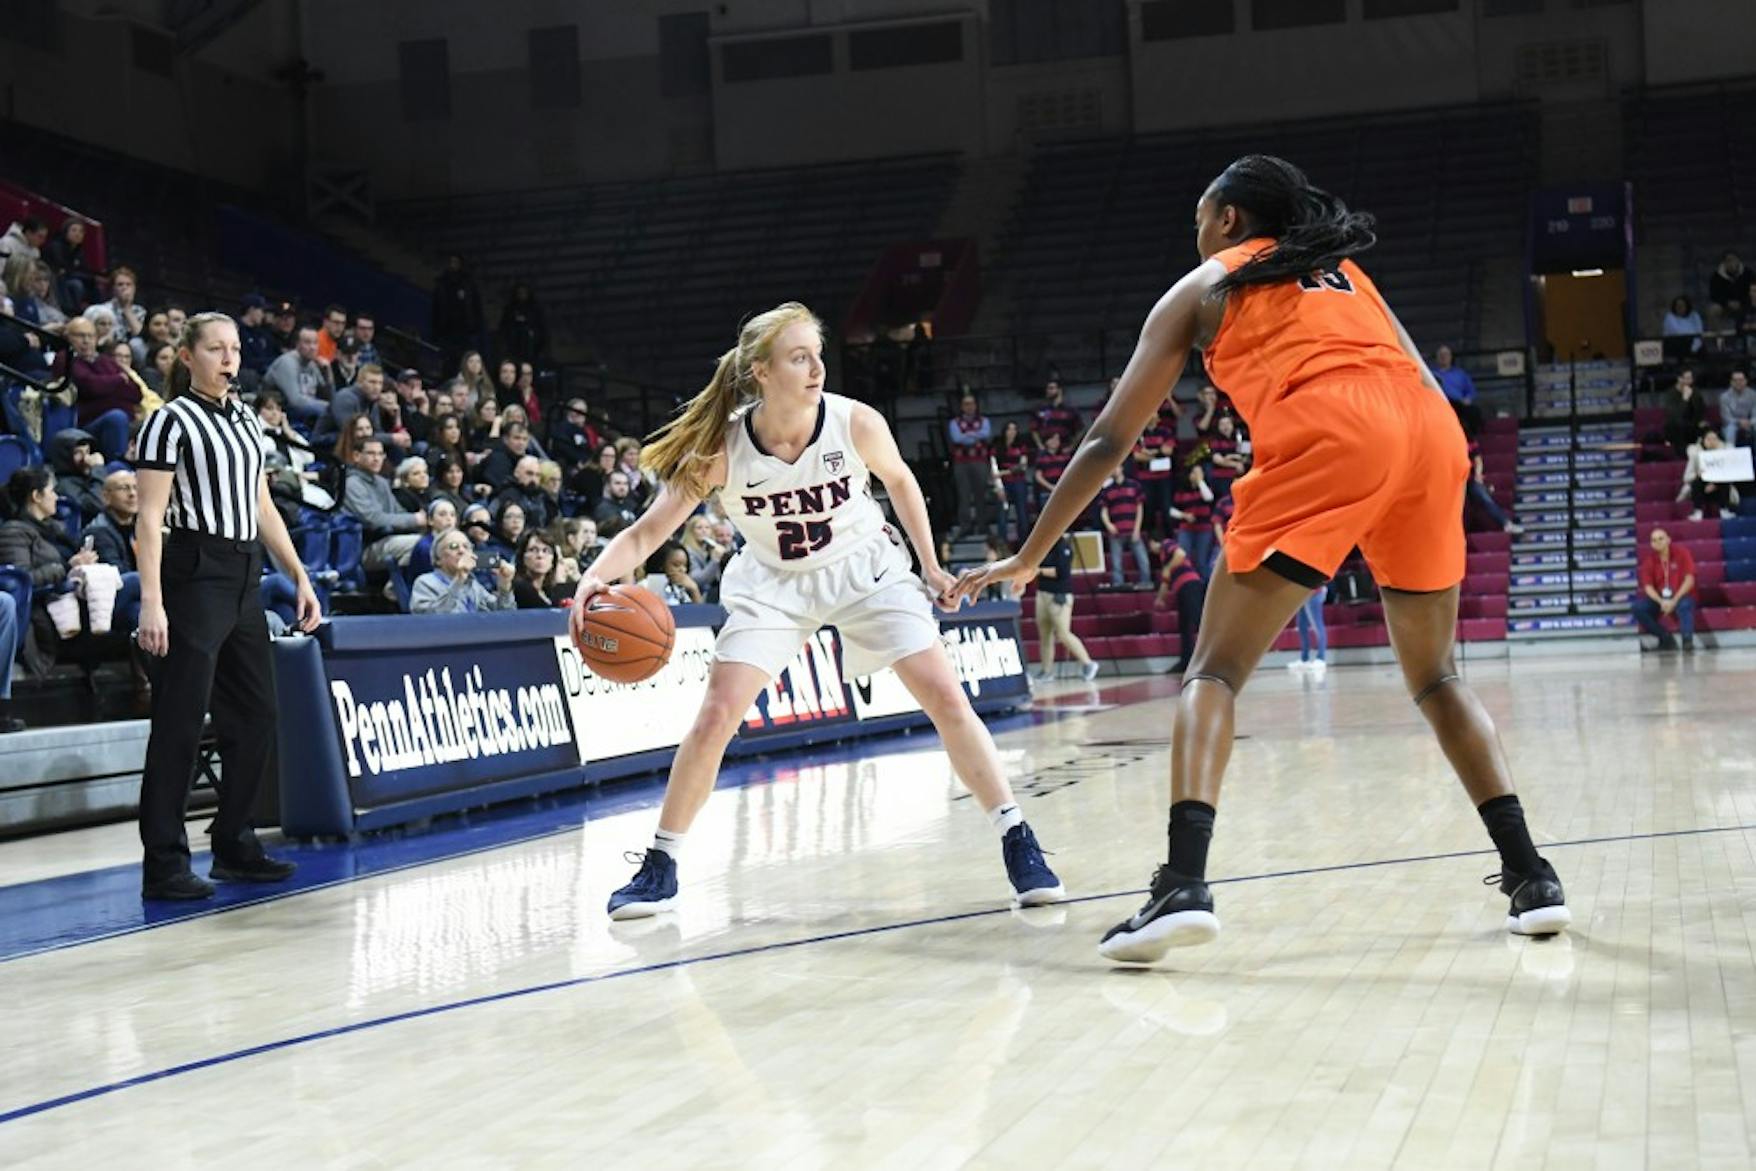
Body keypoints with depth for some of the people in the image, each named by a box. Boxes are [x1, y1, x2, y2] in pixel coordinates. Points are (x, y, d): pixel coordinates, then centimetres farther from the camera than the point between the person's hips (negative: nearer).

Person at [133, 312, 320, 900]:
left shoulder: (246, 419, 17)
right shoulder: (171, 421, -6)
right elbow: (150, 517, -11)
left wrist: (299, 577, 17)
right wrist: (151, 601, -19)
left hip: (245, 577, 8)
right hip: (194, 574, -8)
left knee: (256, 716, 10)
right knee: (180, 721, -7)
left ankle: (234, 845, 22)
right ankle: (164, 863, -4)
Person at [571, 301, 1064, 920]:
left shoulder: (856, 423, -22)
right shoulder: (722, 449, -23)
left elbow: (900, 482, 0)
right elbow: (646, 532, -21)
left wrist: (931, 567, 4)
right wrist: (595, 578, -40)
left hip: (866, 568, 0)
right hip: (774, 584, 0)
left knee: (947, 700, -11)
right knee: (715, 718, -11)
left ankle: (1018, 844, 0)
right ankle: (660, 867, 4)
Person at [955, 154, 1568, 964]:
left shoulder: (1205, 285, 22)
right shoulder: (1342, 270, 35)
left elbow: (1110, 439, 21)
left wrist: (1029, 557, 26)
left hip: (1326, 436, -5)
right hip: (1431, 433, 5)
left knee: (1215, 670, 0)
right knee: (1434, 677, 21)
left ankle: (1183, 884, -18)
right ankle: (1530, 877, 16)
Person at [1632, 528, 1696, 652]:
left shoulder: (1682, 553, -8)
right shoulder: (1649, 560, -1)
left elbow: (1689, 580, -14)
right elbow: (1648, 586, -7)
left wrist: (1674, 601, -24)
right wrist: (1661, 602, -26)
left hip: (1680, 596, -3)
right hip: (1659, 598, 3)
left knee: (1685, 605, -38)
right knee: (1638, 607, -22)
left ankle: (1688, 640, -47)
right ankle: (1665, 638, -17)